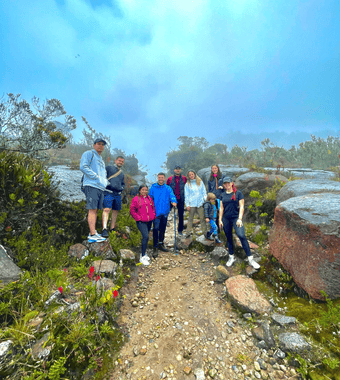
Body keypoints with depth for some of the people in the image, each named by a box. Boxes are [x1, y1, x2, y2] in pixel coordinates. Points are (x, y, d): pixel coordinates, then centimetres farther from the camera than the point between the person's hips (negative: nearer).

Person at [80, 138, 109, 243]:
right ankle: (93, 235, -13)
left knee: (96, 210, 7)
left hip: (100, 187, 8)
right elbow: (83, 167, -11)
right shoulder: (89, 154, 4)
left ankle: (92, 233, 12)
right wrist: (96, 177, -14)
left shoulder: (101, 160, 29)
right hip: (91, 186, -8)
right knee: (92, 210, -12)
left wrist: (105, 181, 12)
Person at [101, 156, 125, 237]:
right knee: (107, 209, -17)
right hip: (108, 192, -6)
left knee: (115, 211, 8)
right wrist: (107, 183, -13)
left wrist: (121, 188, 9)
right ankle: (104, 229, -20)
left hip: (118, 194, 6)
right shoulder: (109, 167, 7)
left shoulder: (122, 173, 24)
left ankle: (112, 229, 17)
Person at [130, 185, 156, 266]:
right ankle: (142, 257, -4)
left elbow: (153, 208, 19)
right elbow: (132, 210, -3)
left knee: (145, 237, 15)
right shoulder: (135, 199, -4)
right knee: (146, 237, -17)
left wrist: (153, 216, 6)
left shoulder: (149, 198, 11)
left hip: (149, 221, 6)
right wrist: (138, 218, -9)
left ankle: (143, 253, 33)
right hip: (141, 222, -5)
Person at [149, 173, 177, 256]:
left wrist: (174, 201, -30)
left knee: (163, 228, 15)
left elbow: (172, 196, -9)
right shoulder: (153, 187, 1)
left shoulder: (168, 188, 4)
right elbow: (150, 198, 3)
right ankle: (155, 248, 4)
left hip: (165, 212, 3)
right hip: (156, 211, -3)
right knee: (156, 229, -7)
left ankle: (161, 244, 33)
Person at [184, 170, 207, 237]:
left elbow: (204, 192, 11)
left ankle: (205, 232, 9)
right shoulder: (187, 184, 6)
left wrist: (206, 201, 2)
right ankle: (189, 232, 14)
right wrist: (187, 205, -3)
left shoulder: (200, 182, 9)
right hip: (192, 204, 0)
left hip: (200, 203, 1)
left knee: (202, 218, 1)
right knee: (190, 218, 6)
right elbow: (186, 195, 5)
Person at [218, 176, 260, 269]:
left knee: (242, 236, -16)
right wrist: (220, 220, 7)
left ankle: (250, 259, -3)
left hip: (236, 217, -3)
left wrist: (240, 219, -13)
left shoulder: (238, 193, -2)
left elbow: (241, 207, -5)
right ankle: (231, 257, 25)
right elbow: (221, 208, 11)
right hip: (226, 219, 4)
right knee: (229, 237, 10)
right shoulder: (223, 195, 8)